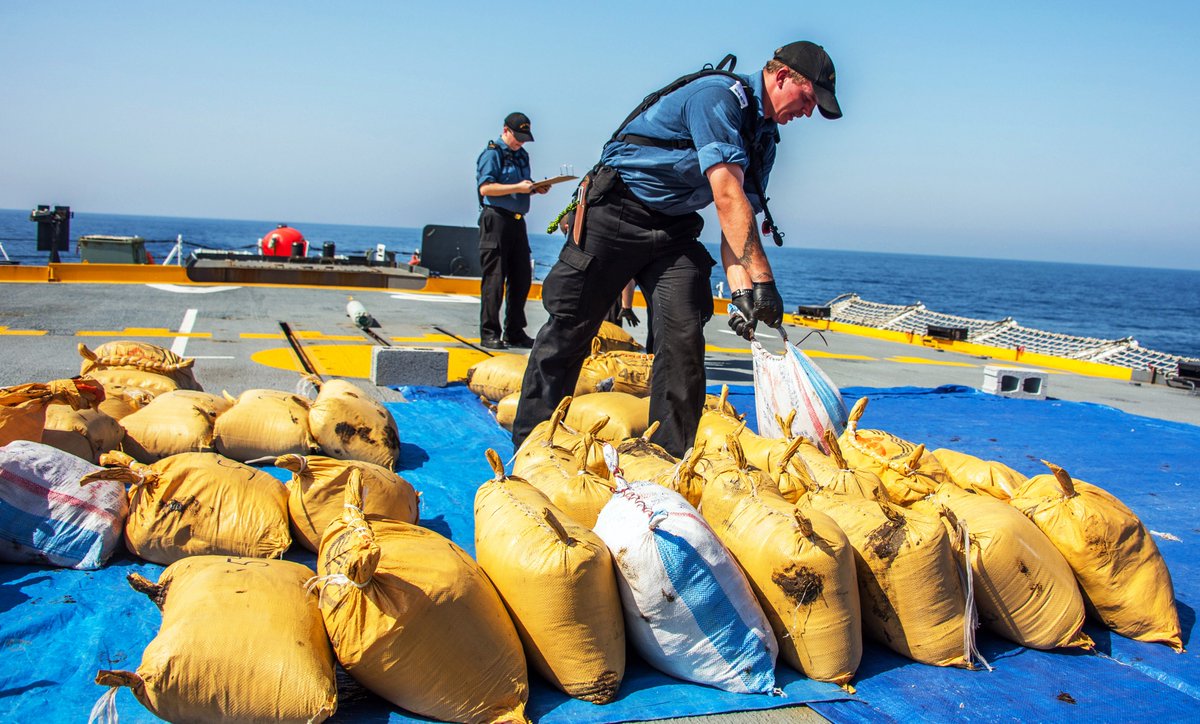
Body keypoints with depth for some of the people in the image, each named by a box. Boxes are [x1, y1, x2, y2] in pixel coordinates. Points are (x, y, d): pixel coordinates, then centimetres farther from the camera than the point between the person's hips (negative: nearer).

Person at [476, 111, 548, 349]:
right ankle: (489, 334, -2)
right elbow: (485, 188, -14)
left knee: (522, 278, 7)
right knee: (494, 279, -7)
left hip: (517, 221, 8)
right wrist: (517, 187, -19)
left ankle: (514, 332, 16)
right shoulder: (492, 153, -4)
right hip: (496, 220, -8)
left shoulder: (522, 155, 20)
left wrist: (536, 189, 3)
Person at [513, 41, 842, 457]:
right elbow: (727, 197, -29)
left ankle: (674, 457, 3)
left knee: (684, 336, -6)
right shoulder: (718, 95, -20)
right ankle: (530, 445, 10)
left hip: (675, 228, 8)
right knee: (570, 326, -2)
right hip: (616, 214, -7)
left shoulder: (764, 137, 7)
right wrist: (762, 280, -32)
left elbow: (738, 221, 1)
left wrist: (741, 289, -16)